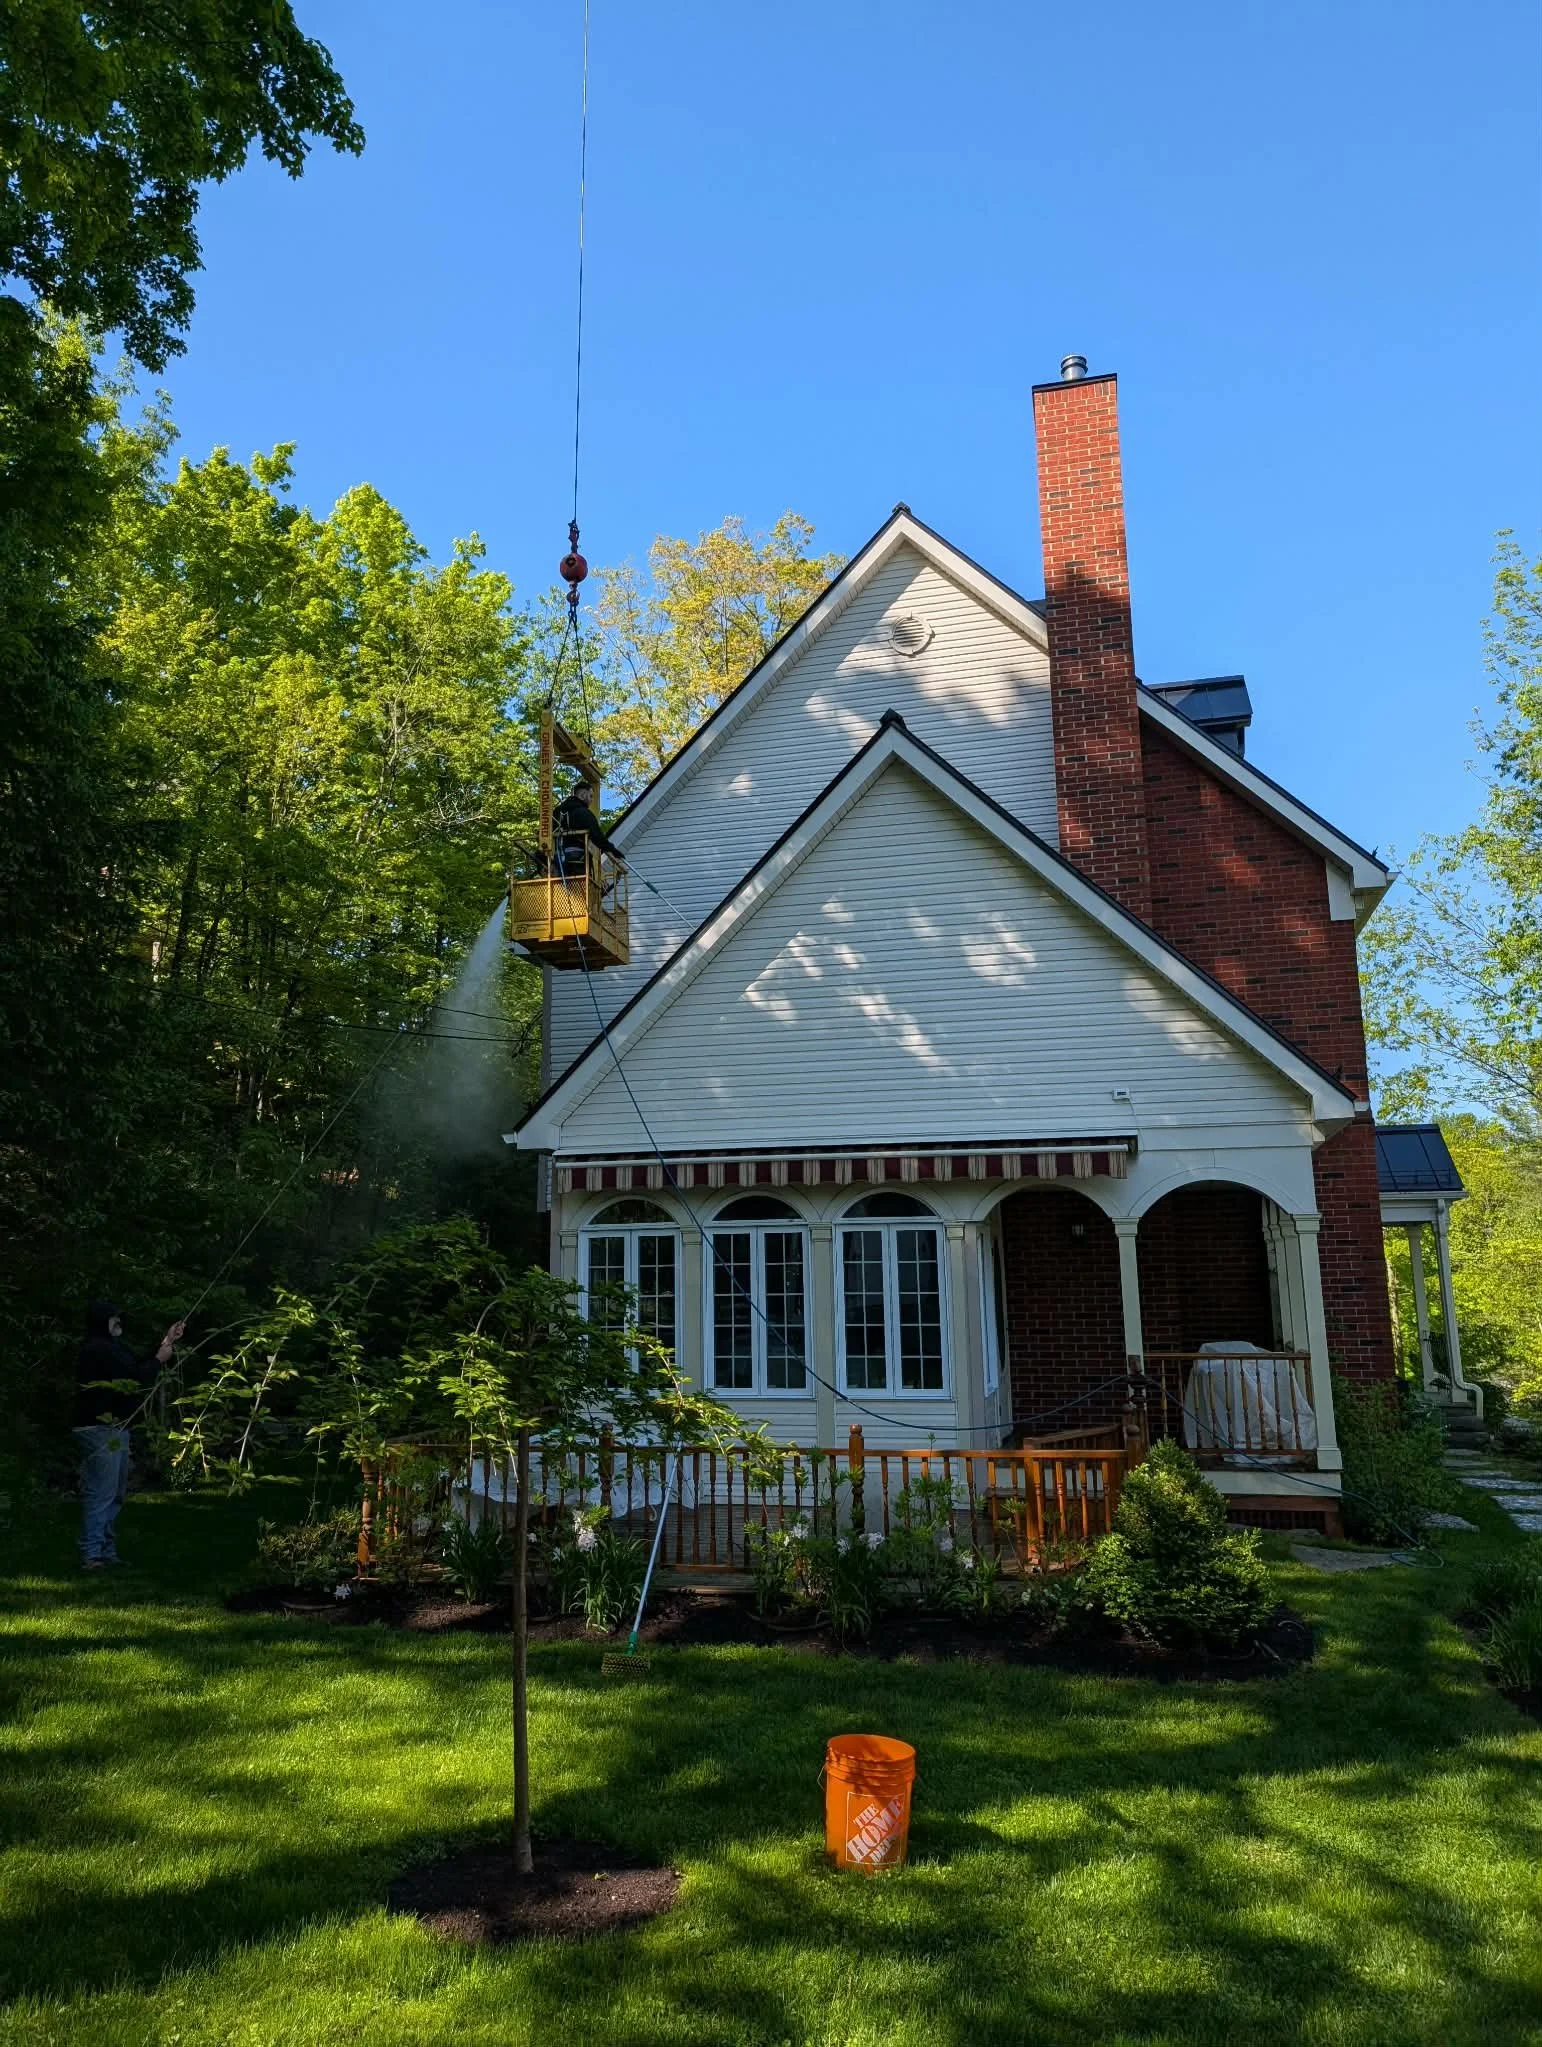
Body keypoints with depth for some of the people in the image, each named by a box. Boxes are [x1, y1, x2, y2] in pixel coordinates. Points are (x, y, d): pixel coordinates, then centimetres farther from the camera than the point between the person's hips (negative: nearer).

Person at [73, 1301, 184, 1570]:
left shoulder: (110, 1346, 19)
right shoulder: (99, 1349, -16)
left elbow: (137, 1366, 19)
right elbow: (135, 1377, -19)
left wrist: (166, 1343, 14)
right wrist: (158, 1359, -5)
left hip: (113, 1429, 11)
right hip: (102, 1430, -11)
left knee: (115, 1493, 15)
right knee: (101, 1493, -11)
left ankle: (106, 1551, 21)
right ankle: (92, 1555, -9)